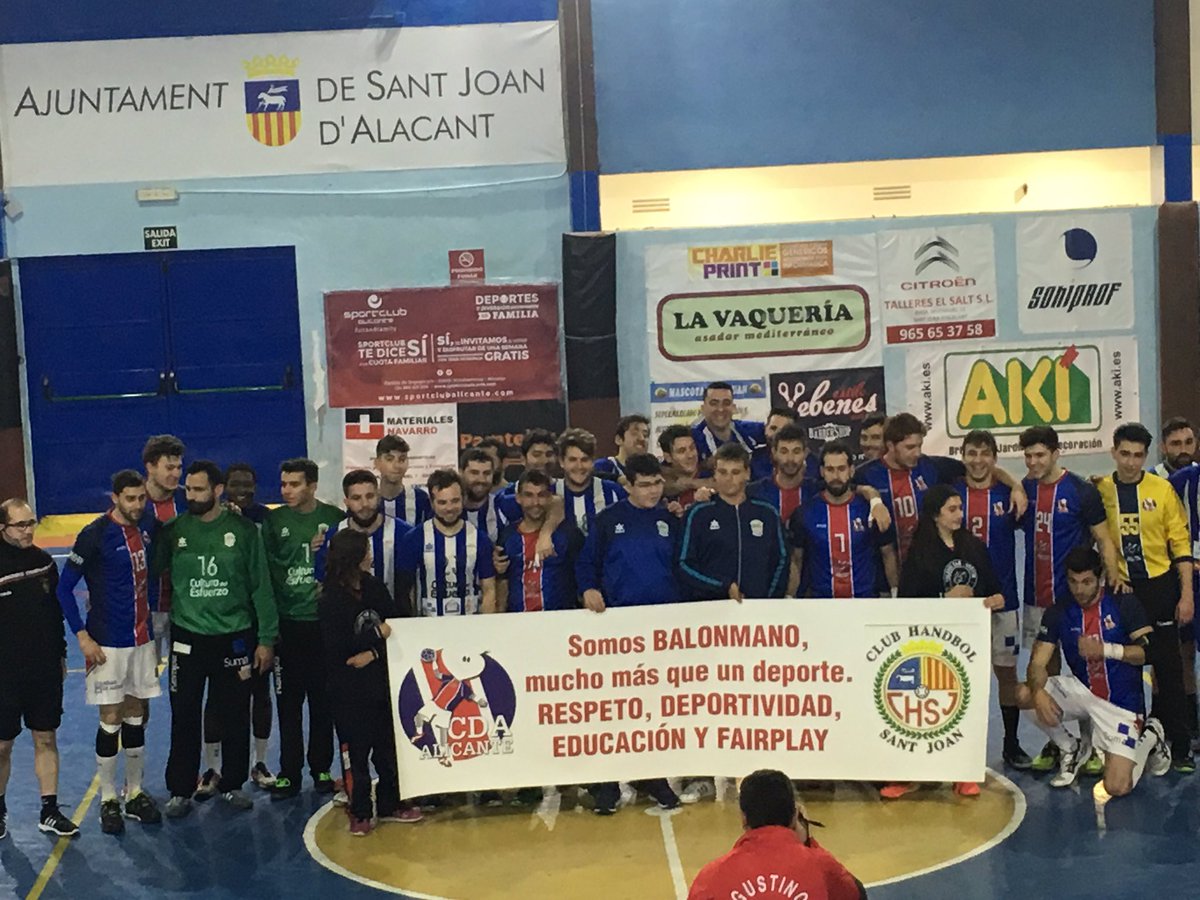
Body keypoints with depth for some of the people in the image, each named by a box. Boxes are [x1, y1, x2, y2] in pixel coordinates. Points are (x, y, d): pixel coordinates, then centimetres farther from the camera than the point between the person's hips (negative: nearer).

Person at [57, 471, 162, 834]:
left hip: (142, 640, 5)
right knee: (111, 719, 0)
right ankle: (108, 800, 11)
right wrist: (83, 636, -12)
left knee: (136, 717, 11)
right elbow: (64, 588, -9)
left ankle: (135, 793, 21)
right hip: (108, 643, -5)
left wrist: (154, 623, 10)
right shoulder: (95, 534, -12)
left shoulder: (147, 531, 5)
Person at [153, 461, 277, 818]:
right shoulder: (173, 530, -2)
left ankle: (232, 784, 26)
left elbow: (261, 586, -1)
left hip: (235, 637, 0)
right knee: (184, 718, 5)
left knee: (235, 717, 10)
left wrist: (266, 638, -2)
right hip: (188, 639, 0)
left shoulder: (243, 530, -4)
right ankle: (180, 791, 18)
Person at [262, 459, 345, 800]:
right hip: (287, 622, 1)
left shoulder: (334, 518, 1)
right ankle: (289, 774, 11)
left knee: (323, 701, 7)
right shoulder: (274, 520, 3)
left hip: (325, 621, 0)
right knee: (288, 702, 4)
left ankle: (321, 769, 18)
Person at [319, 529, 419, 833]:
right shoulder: (331, 600, -11)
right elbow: (335, 650, -16)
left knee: (387, 745, 11)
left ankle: (390, 804, 25)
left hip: (381, 680, 5)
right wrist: (378, 634, -11)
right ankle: (360, 812, 17)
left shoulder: (374, 587, 5)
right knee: (357, 751, 3)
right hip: (350, 691, -5)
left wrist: (373, 653, -13)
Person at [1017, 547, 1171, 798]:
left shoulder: (1123, 603, -10)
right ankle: (1072, 749, 4)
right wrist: (1039, 693, -32)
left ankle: (1150, 739, 17)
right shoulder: (1058, 612, -3)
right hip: (1083, 691, 4)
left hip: (1122, 701, -4)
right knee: (1025, 694, -23)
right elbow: (1038, 662, -10)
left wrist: (1105, 650, -30)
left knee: (1117, 787, -16)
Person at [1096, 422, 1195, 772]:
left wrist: (1186, 595, -5)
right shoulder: (1099, 491, -1)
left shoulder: (1162, 490, -3)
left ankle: (1179, 746, 12)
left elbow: (1181, 544, -1)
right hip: (1118, 590, 1)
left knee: (1168, 668, 3)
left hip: (1159, 587, -1)